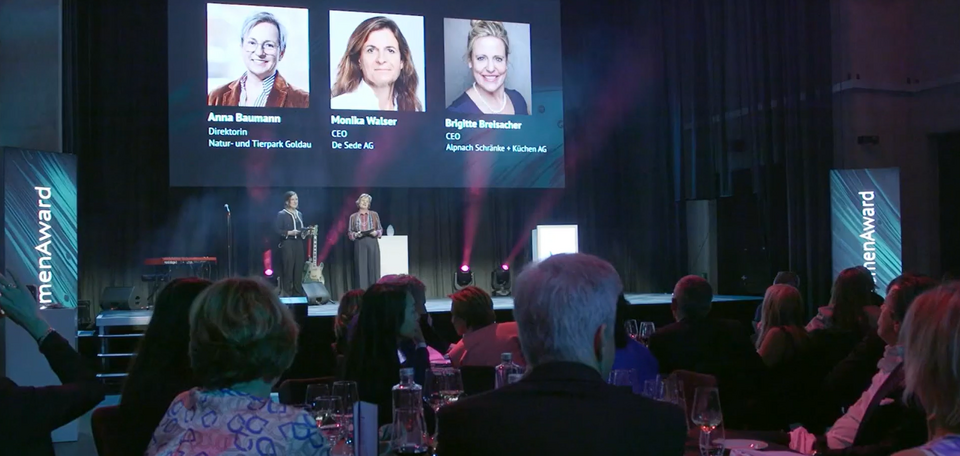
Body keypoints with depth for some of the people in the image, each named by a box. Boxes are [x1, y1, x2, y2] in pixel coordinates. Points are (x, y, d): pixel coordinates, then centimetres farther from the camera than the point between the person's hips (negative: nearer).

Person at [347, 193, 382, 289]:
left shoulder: (374, 215, 7)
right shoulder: (353, 216, 8)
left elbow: (380, 229, 9)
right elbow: (349, 232, 8)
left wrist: (376, 233, -12)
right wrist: (356, 234, -12)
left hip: (373, 244, 0)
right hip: (360, 245, 0)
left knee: (374, 267, -2)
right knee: (361, 268, -3)